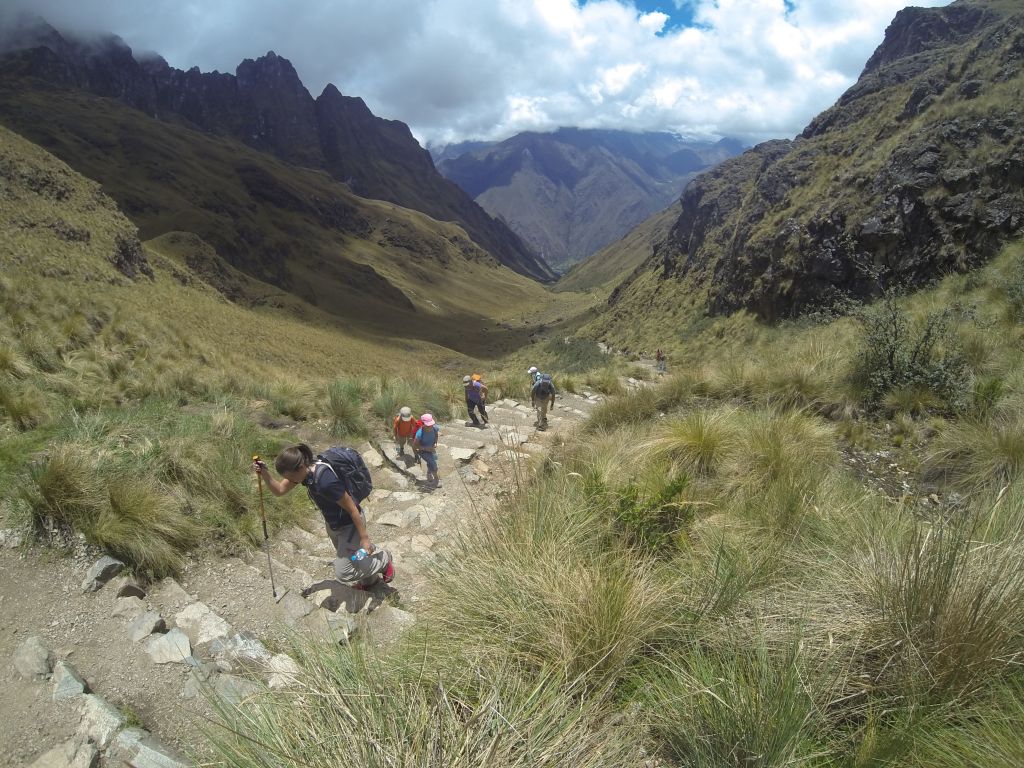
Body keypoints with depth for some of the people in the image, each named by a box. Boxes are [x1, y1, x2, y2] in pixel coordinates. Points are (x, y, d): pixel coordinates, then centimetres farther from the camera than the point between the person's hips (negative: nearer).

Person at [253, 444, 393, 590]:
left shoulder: (325, 481, -39)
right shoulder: (306, 468, -14)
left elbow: (352, 509, -29)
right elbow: (279, 490, -2)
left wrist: (364, 538, -20)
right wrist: (264, 473, -20)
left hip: (349, 524, -8)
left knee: (343, 573, 3)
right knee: (344, 554, 27)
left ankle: (384, 560, 24)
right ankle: (370, 580, 54)